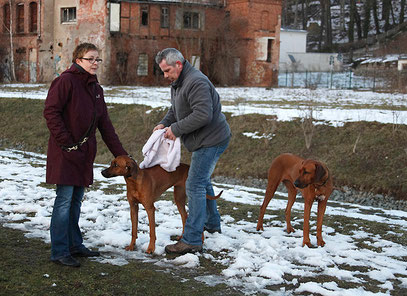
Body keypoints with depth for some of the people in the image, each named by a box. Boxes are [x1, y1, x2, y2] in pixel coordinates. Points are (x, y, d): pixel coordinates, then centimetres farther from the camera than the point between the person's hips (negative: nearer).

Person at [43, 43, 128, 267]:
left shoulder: (95, 88, 15)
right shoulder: (66, 81, -10)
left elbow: (104, 124, 17)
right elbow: (51, 112, -15)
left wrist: (120, 153, 12)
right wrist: (66, 142, -18)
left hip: (85, 152, 8)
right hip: (66, 152, -8)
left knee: (76, 200, 14)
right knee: (64, 200, -6)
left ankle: (74, 245, 23)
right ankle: (59, 252, -1)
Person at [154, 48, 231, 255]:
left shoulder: (196, 82, -22)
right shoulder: (177, 83, 12)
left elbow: (203, 115, -31)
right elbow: (175, 110, 22)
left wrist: (176, 129, -22)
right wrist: (164, 123, 1)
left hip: (211, 140, -11)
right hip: (204, 140, 11)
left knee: (195, 185, -12)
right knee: (202, 181, 24)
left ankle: (191, 241, -10)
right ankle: (212, 224, 42)